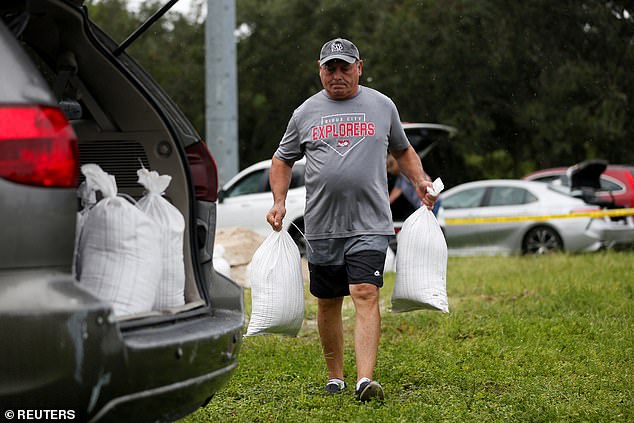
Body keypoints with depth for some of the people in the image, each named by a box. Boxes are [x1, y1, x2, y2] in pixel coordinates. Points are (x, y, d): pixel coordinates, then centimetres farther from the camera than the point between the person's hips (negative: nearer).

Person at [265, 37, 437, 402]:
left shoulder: (382, 106, 8)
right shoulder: (306, 113, 8)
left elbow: (403, 150, 21)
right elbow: (283, 160, 18)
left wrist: (421, 180, 4)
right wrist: (279, 202, 3)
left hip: (370, 225, -2)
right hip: (322, 226, 2)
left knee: (366, 295, -16)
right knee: (328, 303, 10)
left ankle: (366, 380, -23)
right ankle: (335, 377, 24)